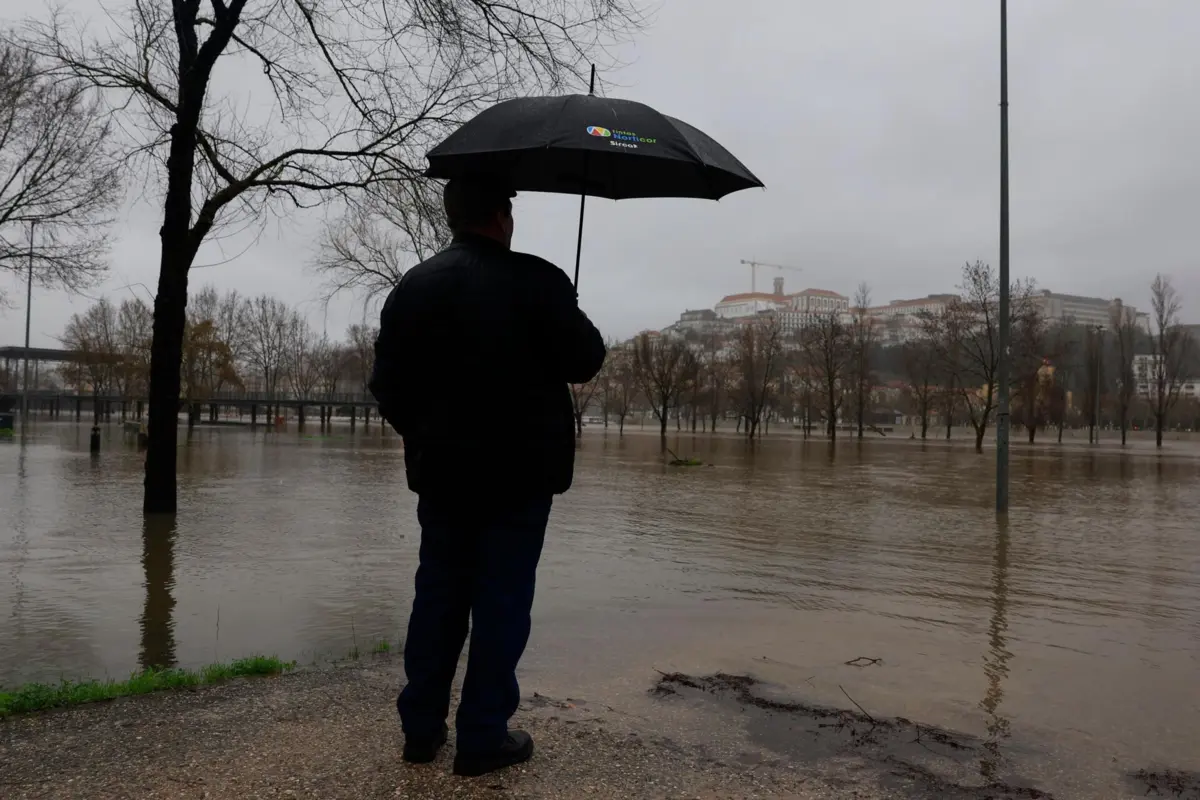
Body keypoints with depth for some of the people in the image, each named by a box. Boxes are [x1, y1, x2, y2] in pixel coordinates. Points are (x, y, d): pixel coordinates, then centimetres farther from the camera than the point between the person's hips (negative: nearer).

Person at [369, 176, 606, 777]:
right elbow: (584, 363, -10)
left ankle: (421, 728, 22)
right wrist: (584, 340, 13)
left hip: (439, 473, 5)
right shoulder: (536, 281, -11)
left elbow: (387, 382, 4)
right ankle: (483, 738, 11)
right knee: (501, 602, 4)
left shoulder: (412, 285, 4)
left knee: (437, 595, 14)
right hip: (518, 473, -4)